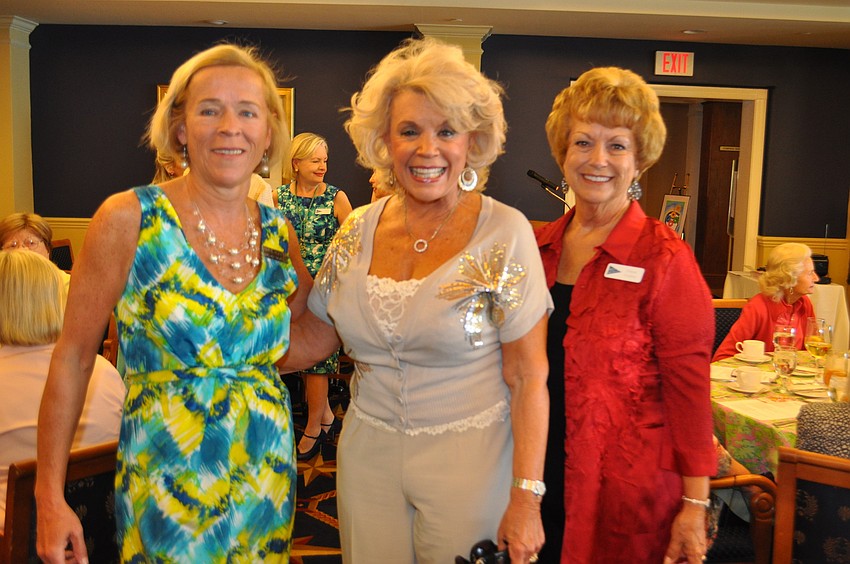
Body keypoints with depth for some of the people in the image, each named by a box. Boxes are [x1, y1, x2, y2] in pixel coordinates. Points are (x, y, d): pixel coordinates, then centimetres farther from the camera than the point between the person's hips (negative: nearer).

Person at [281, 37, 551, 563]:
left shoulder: (505, 233, -13)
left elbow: (528, 378, -12)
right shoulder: (359, 229, 0)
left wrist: (527, 500, -14)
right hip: (366, 457, 4)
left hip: (468, 461, -3)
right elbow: (310, 338, 8)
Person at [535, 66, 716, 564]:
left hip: (629, 483, -4)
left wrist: (695, 504, -12)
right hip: (544, 468, 5)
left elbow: (689, 386, -12)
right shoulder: (540, 245, 2)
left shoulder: (663, 257, -12)